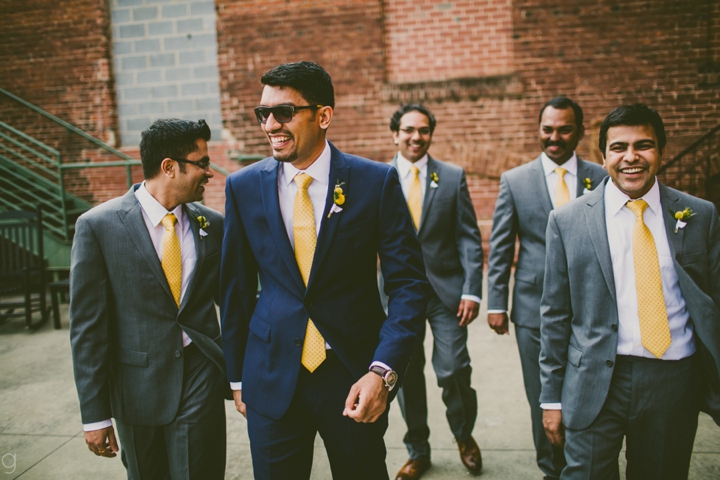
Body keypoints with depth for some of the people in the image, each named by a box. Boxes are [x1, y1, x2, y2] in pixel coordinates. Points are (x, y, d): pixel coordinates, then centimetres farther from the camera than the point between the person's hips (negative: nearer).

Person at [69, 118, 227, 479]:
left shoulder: (213, 225, 0)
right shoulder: (97, 226, -9)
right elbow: (87, 326, -8)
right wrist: (95, 415, -7)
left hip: (200, 381, 1)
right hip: (137, 388, -1)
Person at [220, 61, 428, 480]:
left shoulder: (377, 181, -8)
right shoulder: (244, 186, 0)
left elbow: (409, 283, -8)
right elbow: (236, 286, 6)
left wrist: (383, 371, -18)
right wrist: (237, 376, 9)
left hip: (355, 375, -1)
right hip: (271, 378, 2)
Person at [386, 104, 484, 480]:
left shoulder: (453, 177, 3)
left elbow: (469, 238, 1)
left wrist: (472, 290, -8)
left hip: (446, 291, -1)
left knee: (453, 370, -3)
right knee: (406, 374, 9)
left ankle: (464, 435, 28)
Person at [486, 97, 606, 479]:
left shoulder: (602, 179, 4)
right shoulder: (514, 180, 3)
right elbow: (499, 248, 4)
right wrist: (496, 303, 0)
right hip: (535, 307, 0)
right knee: (543, 399, 10)